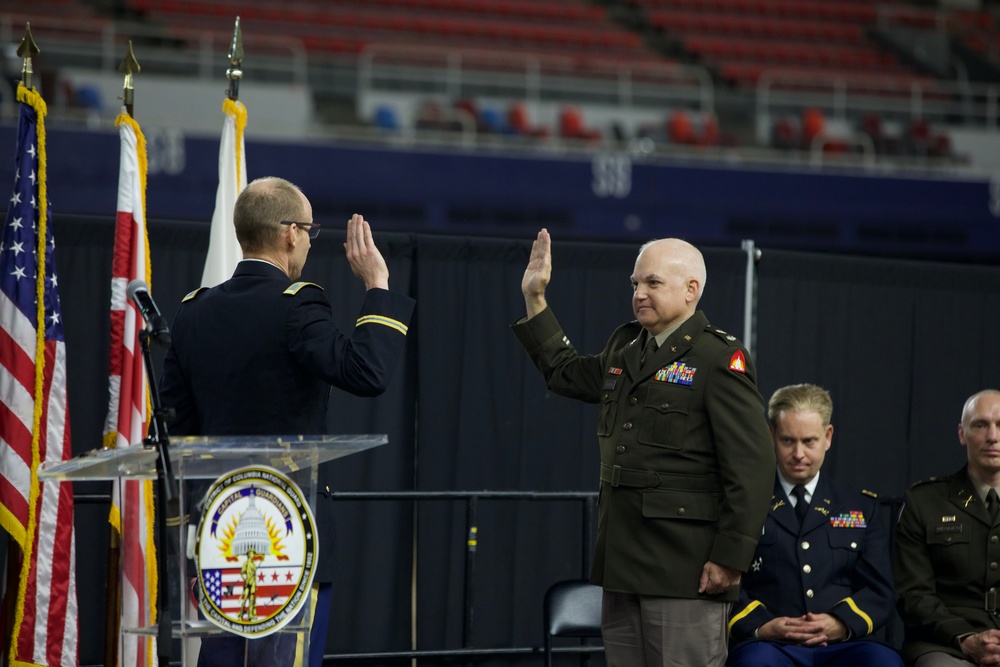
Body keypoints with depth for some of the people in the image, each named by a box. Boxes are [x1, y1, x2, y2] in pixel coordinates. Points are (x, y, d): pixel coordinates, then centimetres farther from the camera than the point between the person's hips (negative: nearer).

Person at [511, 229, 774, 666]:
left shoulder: (719, 359, -10)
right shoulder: (624, 347, 16)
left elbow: (751, 466, -15)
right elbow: (566, 374, 36)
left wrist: (729, 558, -18)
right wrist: (534, 299, 29)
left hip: (685, 570, -8)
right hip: (623, 563, 8)